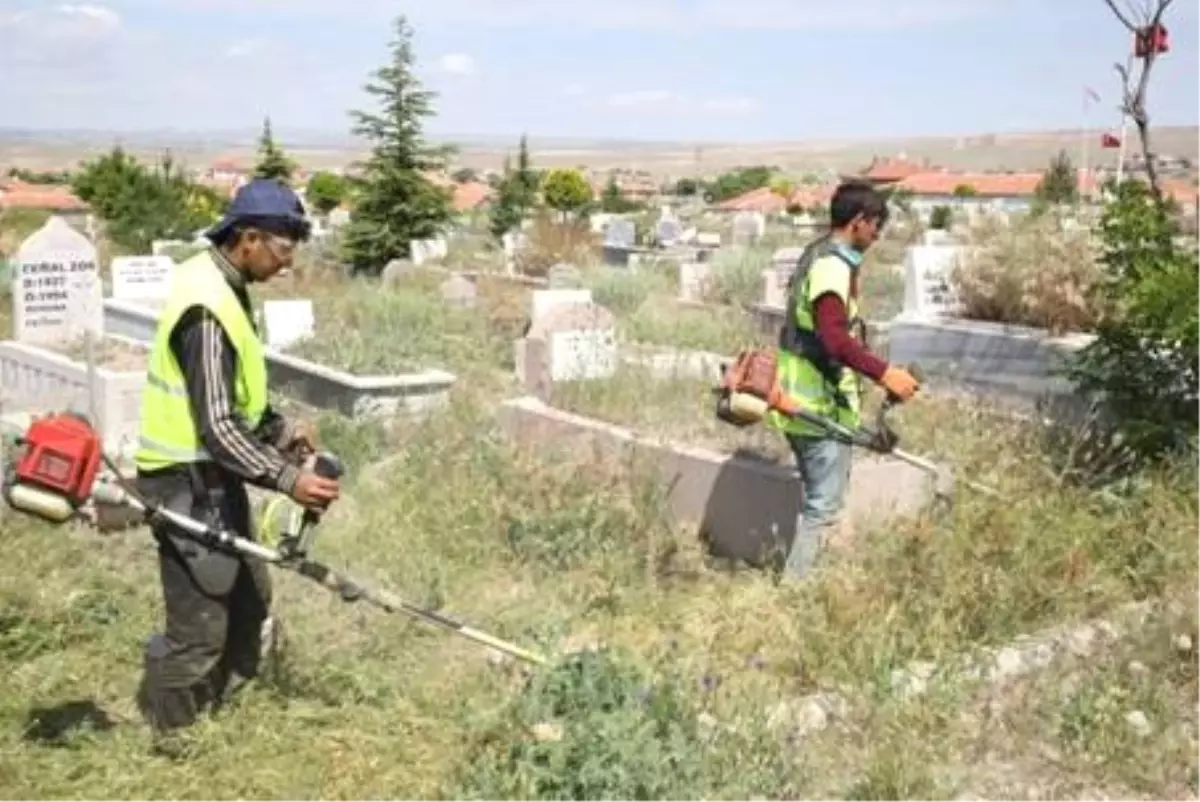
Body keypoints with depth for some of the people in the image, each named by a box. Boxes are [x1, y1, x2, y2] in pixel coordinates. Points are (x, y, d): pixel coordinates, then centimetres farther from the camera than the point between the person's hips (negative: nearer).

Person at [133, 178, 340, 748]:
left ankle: (214, 711, 39)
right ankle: (165, 736, 22)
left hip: (215, 477, 10)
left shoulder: (223, 285, 7)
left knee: (250, 605, 20)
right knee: (199, 625, 1)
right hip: (189, 485, -10)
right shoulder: (207, 307, -25)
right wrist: (287, 478, -26)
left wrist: (281, 429, 8)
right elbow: (217, 428, -27)